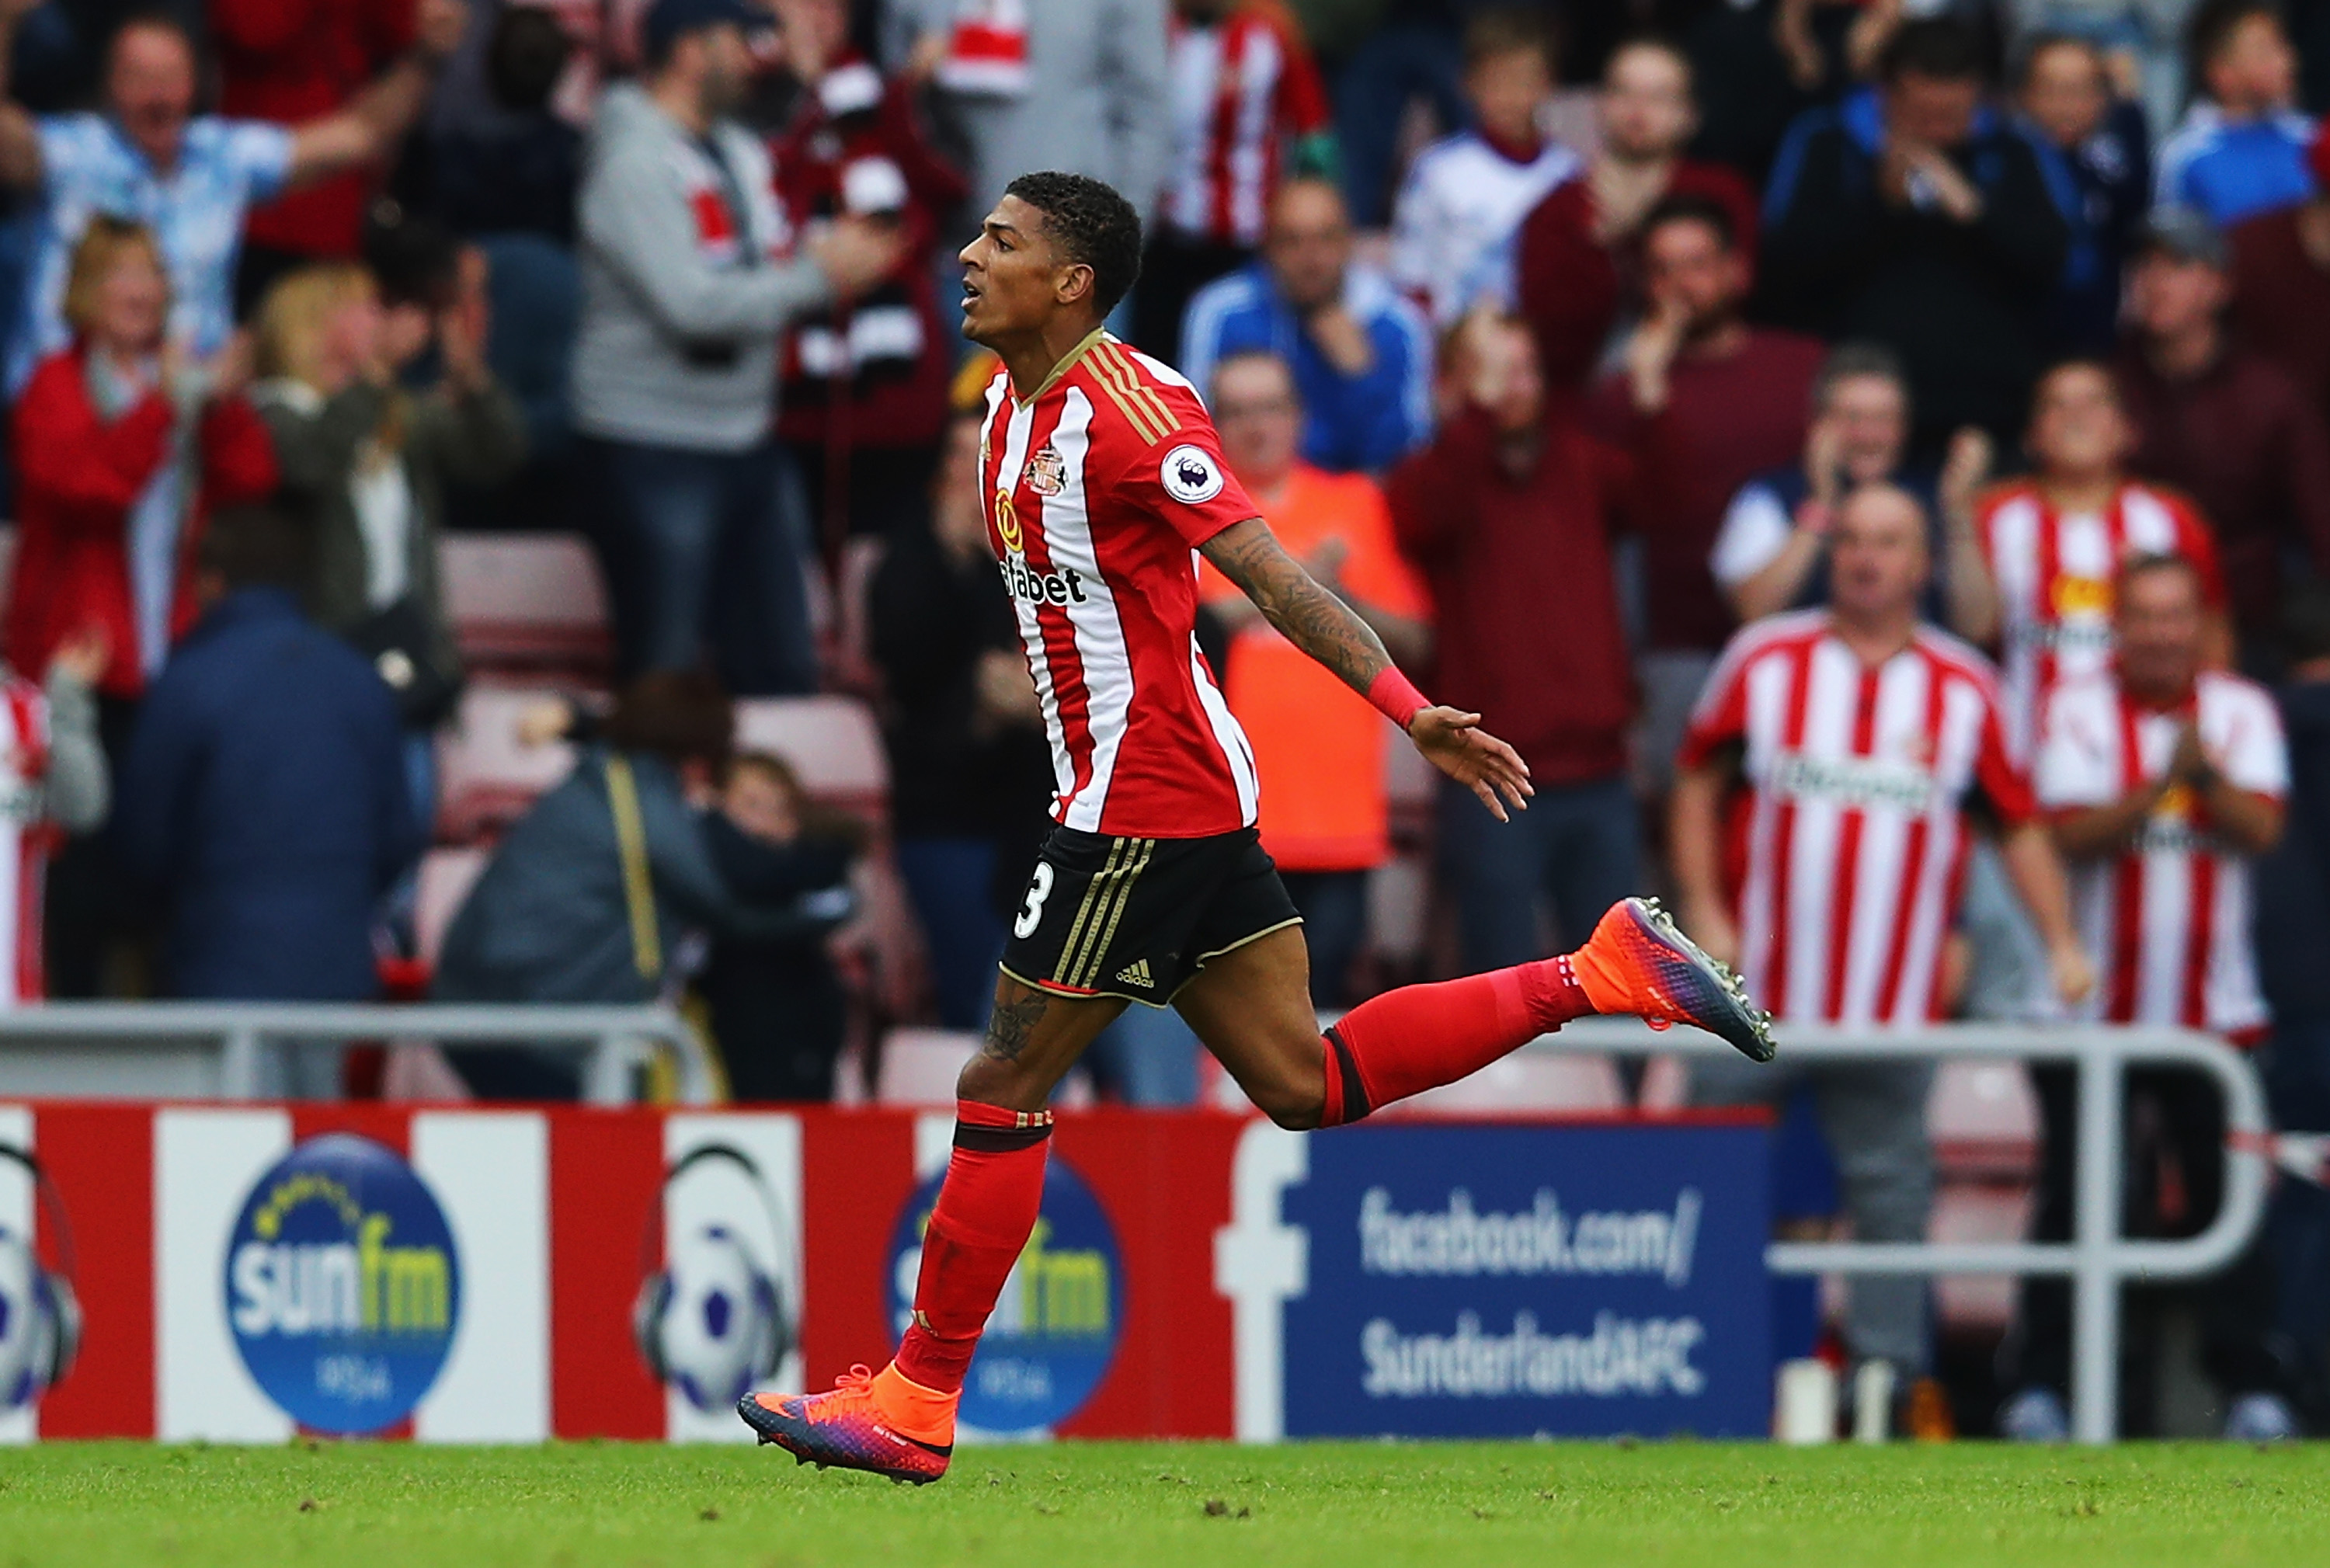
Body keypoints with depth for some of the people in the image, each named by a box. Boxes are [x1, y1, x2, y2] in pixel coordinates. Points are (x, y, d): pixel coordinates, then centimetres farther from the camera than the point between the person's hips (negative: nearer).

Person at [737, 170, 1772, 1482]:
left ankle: (916, 1406, 4)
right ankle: (1600, 974, 12)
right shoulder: (1013, 410, 12)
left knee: (1005, 1091, -3)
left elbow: (1271, 573, -21)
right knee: (1302, 1085, 10)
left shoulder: (1126, 412, -17)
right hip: (1195, 797, 10)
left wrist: (1409, 709, -26)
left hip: (1144, 805, -10)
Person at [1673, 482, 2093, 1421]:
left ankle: (1889, 1371, 4)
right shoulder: (1765, 662, 4)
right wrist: (1703, 910, 0)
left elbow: (2018, 824, 10)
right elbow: (1699, 785, 10)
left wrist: (2062, 940, 1)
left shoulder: (1963, 690, 5)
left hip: (1894, 1010, 0)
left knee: (1890, 1193, 0)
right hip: (1757, 993, 0)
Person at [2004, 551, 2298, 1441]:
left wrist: (2208, 775, -25)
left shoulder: (2243, 712, 6)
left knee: (2228, 1193, -3)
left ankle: (2250, 1385, 3)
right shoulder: (2078, 711, 1)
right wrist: (2159, 785, -24)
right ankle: (2040, 1385, 5)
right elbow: (2072, 833, -11)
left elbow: (2262, 828, -7)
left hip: (2215, 1007, 1)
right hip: (2094, 1002, -1)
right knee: (2070, 1196, -1)